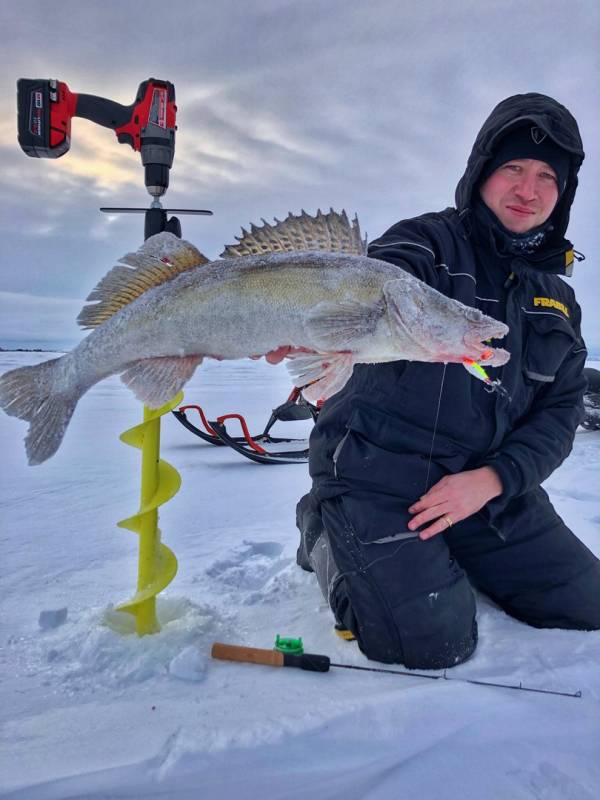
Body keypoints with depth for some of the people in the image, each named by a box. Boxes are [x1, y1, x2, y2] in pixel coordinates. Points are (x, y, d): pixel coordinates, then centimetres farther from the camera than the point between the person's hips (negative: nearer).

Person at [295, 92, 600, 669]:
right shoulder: (426, 243, -7)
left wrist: (492, 479, -13)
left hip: (489, 484, 6)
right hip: (379, 477, -6)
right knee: (435, 642, -16)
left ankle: (444, 554, 25)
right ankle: (325, 535, 10)